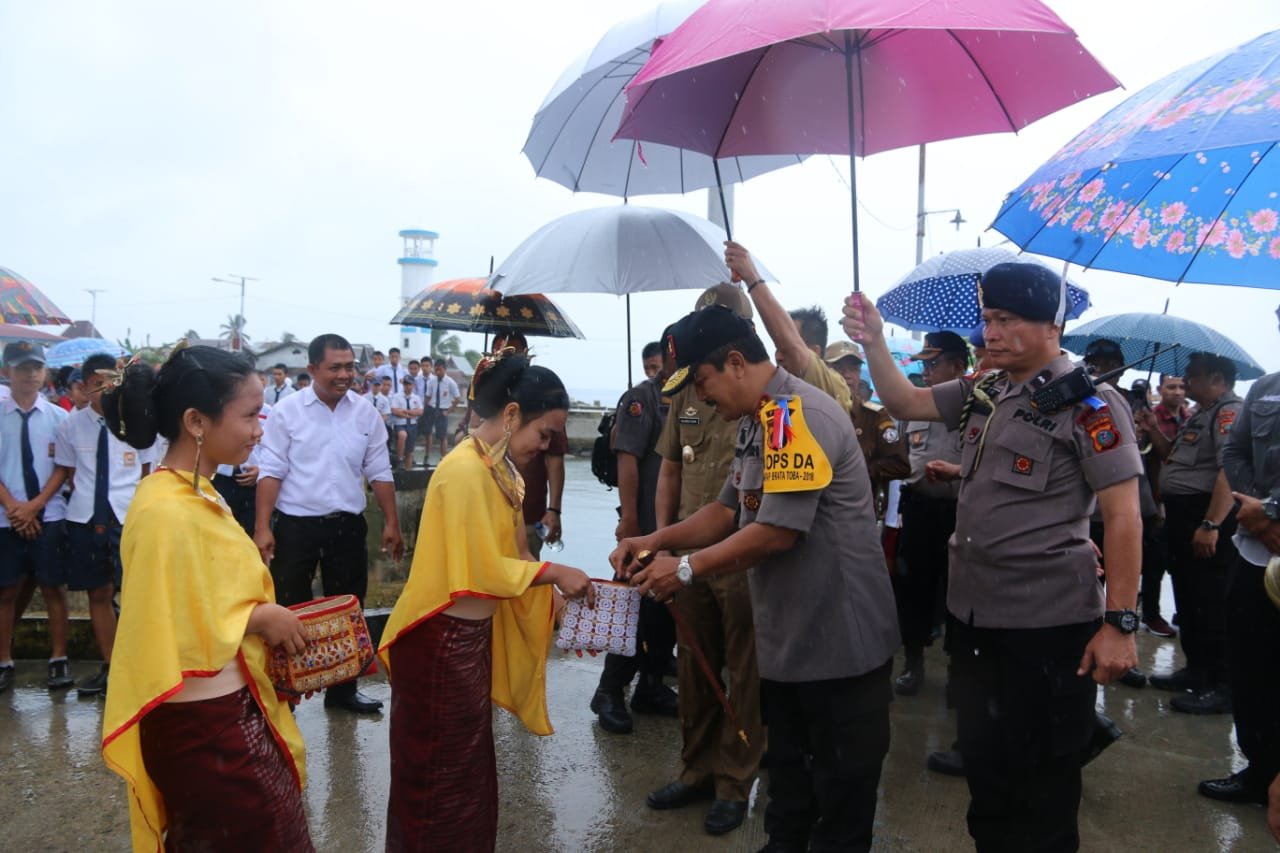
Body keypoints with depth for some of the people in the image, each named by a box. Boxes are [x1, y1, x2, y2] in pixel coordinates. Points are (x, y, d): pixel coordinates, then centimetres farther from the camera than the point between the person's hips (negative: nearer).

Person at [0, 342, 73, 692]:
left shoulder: (57, 415, 1)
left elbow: (63, 468, 0)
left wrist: (34, 505, -9)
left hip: (48, 517, 0)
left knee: (52, 588, 7)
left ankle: (58, 659, 16)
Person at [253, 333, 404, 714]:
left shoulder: (365, 413, 2)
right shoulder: (287, 411, -6)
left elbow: (379, 471, 6)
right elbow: (271, 471, -8)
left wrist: (391, 522, 2)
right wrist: (263, 528, -13)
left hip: (348, 525, 4)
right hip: (296, 525, -3)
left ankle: (342, 689, 29)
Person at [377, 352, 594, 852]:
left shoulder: (499, 471, 8)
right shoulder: (464, 470, -22)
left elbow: (498, 560, 8)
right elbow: (482, 570, -22)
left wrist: (559, 585, 1)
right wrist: (552, 572, -13)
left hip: (472, 638, 9)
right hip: (440, 644, -9)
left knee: (469, 770, 22)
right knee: (437, 777, 8)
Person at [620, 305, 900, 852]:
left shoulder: (797, 413, -22)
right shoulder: (759, 422, 10)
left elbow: (778, 532, -26)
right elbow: (728, 510, 15)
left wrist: (687, 569, -16)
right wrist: (656, 540, 1)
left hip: (840, 638, -10)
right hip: (788, 636, 10)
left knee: (840, 784, 8)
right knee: (788, 771, 23)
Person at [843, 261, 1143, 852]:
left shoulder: (1089, 403, -12)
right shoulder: (981, 392, 8)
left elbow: (1122, 516, -15)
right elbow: (905, 403, 16)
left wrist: (1119, 622, -18)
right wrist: (874, 343, 0)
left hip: (1049, 623, -7)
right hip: (972, 612, 7)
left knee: (1042, 780, 9)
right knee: (982, 760, 20)